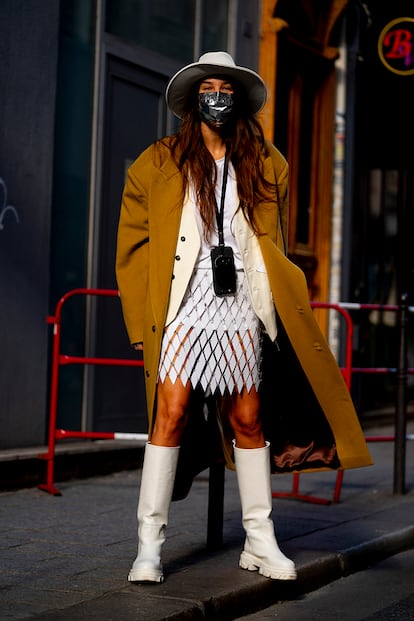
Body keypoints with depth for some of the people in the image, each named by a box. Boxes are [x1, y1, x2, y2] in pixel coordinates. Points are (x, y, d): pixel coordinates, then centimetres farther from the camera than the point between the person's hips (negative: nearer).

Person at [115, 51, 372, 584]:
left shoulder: (265, 166, 12)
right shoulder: (160, 162, 5)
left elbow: (274, 244, 18)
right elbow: (135, 242, 5)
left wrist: (272, 302, 10)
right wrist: (143, 319, -2)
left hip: (241, 307, 3)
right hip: (184, 305, -3)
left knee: (247, 421, 6)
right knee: (170, 415, -11)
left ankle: (260, 541, 15)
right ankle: (149, 545, -7)